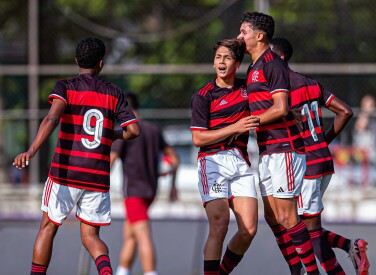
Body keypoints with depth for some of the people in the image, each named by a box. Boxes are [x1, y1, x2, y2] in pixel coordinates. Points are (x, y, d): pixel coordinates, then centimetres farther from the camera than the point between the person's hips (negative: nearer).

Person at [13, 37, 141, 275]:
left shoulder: (65, 87, 1)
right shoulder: (114, 93, 8)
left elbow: (52, 118, -18)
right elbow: (134, 130, 1)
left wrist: (31, 152, -27)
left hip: (65, 172, -2)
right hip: (99, 176, 2)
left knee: (48, 228, 14)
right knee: (90, 236, 8)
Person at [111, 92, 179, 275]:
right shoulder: (154, 130, 12)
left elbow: (109, 162, -13)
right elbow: (173, 157, 17)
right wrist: (173, 185, 24)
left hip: (133, 192, -7)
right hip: (151, 191, 7)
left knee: (144, 238, -14)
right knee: (128, 236, 17)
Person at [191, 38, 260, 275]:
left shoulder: (246, 87, 13)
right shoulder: (203, 95, 0)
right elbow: (198, 138, -5)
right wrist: (234, 128, -13)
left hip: (241, 162, 4)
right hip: (213, 160, -4)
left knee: (249, 229, -6)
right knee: (219, 226, -18)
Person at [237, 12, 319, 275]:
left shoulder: (272, 64, -12)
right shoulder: (254, 68, 19)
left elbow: (280, 108, -20)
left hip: (284, 149, -10)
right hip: (267, 152, 10)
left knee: (286, 217, -11)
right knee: (273, 218, 8)